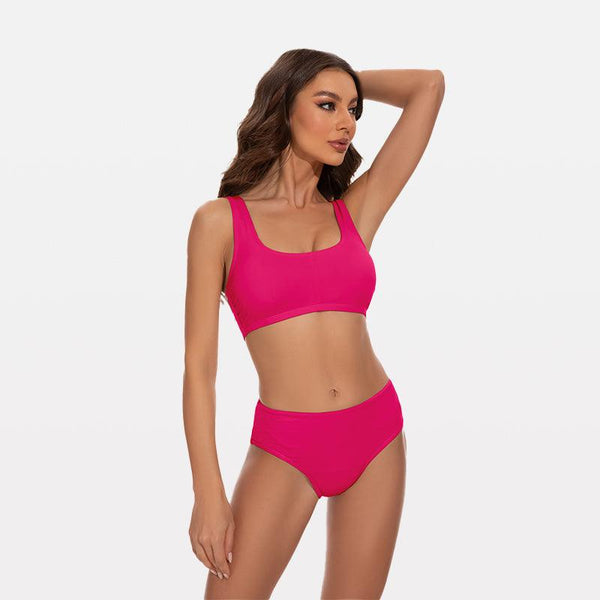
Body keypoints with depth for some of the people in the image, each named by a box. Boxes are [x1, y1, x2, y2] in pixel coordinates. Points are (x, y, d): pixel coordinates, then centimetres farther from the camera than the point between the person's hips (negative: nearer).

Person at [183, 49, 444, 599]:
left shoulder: (356, 211, 4)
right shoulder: (222, 221, -3)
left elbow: (429, 85, 3)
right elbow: (199, 366, -5)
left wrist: (353, 82, 15)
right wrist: (208, 493, -10)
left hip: (375, 436, 3)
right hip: (285, 450, -3)